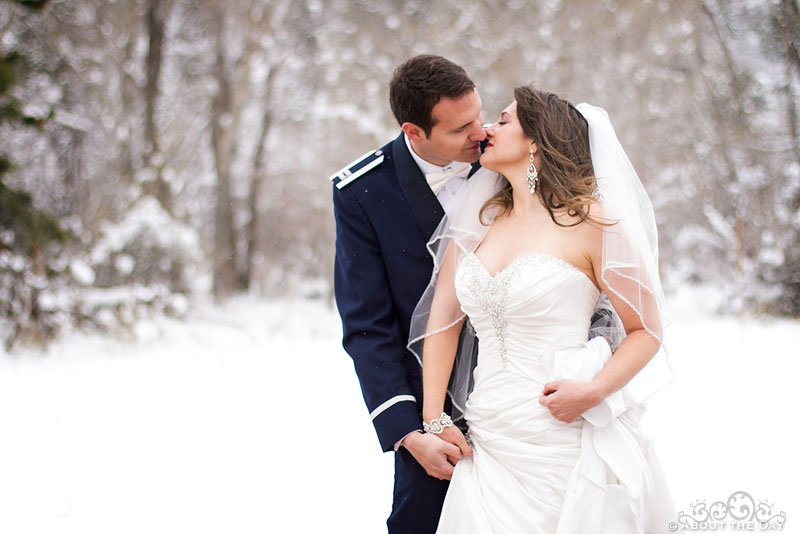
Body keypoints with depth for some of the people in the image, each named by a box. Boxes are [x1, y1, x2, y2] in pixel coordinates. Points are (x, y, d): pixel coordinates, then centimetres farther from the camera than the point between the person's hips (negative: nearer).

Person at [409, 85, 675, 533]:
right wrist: (434, 420, 6)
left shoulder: (590, 221, -4)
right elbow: (442, 319, 13)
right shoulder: (474, 221, 11)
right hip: (486, 443, 4)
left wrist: (593, 391, -18)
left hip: (563, 442, -4)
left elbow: (646, 330, -2)